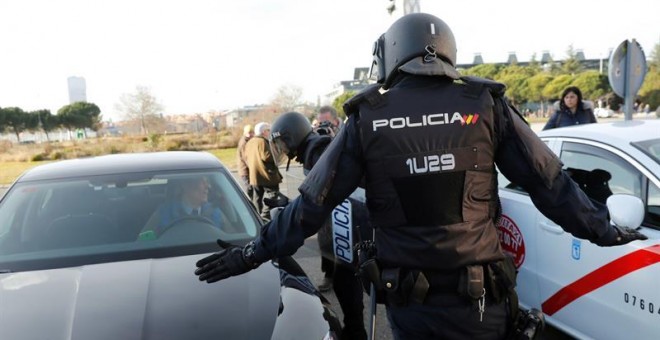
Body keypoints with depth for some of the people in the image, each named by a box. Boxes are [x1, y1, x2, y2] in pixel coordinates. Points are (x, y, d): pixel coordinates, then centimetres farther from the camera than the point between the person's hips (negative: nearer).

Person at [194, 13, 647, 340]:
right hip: (477, 297, 0)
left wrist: (254, 252, 7)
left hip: (406, 299, 1)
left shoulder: (368, 118, -5)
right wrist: (604, 230, 15)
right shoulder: (486, 104, -4)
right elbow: (550, 183, -1)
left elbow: (312, 204, -4)